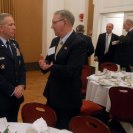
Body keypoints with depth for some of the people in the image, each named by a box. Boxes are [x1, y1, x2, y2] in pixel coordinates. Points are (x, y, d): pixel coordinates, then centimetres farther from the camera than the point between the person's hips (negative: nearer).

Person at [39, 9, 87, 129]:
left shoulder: (79, 43, -20)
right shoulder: (55, 41, 8)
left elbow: (71, 71, -29)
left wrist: (51, 67, -18)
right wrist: (44, 63, -10)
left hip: (68, 98, -8)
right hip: (53, 94, 8)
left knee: (64, 129, 11)